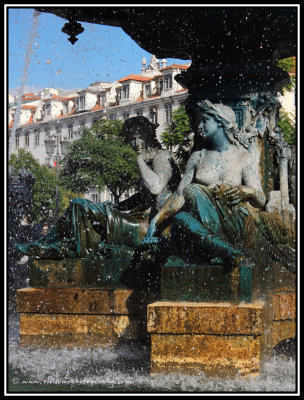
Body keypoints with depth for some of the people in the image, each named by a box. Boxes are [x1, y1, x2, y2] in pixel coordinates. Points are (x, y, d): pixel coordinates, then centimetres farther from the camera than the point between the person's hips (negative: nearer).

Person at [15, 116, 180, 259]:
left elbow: (156, 187, -30)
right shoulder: (148, 160, 17)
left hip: (150, 226, -10)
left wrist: (140, 160, -18)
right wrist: (117, 206, 16)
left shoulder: (162, 157, -11)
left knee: (80, 206, -10)